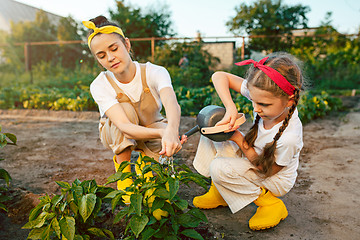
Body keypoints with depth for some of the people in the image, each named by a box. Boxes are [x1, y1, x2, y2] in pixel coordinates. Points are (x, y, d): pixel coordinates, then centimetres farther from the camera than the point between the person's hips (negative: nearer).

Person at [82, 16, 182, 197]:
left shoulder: (154, 72, -27)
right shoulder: (100, 86, -27)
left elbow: (172, 103, -48)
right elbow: (124, 127, -42)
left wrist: (171, 131, -71)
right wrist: (161, 132, -60)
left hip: (151, 127, 1)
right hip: (114, 134, -1)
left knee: (170, 143, -33)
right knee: (126, 108, -35)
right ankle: (123, 173, -16)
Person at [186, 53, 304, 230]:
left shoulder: (289, 137, -38)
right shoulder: (264, 93, -24)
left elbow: (267, 169, -22)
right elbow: (219, 76, -22)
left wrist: (239, 139, -25)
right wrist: (231, 109, -37)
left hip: (273, 178, -6)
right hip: (254, 156, 7)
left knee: (219, 168, -27)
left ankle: (270, 204, -9)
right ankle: (219, 191, 4)